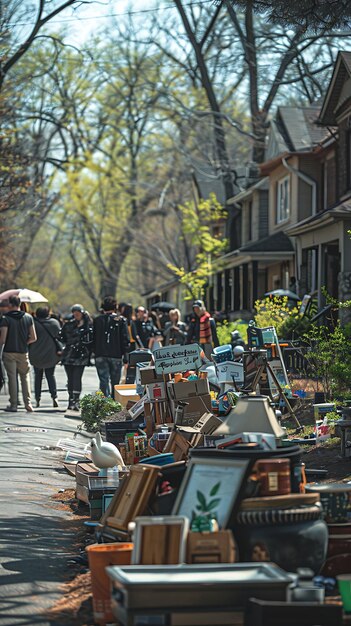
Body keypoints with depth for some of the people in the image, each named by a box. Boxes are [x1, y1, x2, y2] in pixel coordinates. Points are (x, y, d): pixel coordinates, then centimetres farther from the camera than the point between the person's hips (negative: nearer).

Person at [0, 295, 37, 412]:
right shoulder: (28, 317, 1)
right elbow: (33, 338, 1)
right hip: (23, 352, 3)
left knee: (12, 378, 4)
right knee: (25, 377, 12)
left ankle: (13, 404, 5)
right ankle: (28, 403, 4)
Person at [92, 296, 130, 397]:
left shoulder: (97, 320, 4)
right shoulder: (121, 320, -1)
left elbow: (93, 339, 6)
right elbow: (125, 339, -3)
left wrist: (94, 351, 13)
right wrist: (125, 354, 1)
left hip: (100, 355, 1)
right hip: (116, 355, -1)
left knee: (104, 381, -2)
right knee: (115, 382, 8)